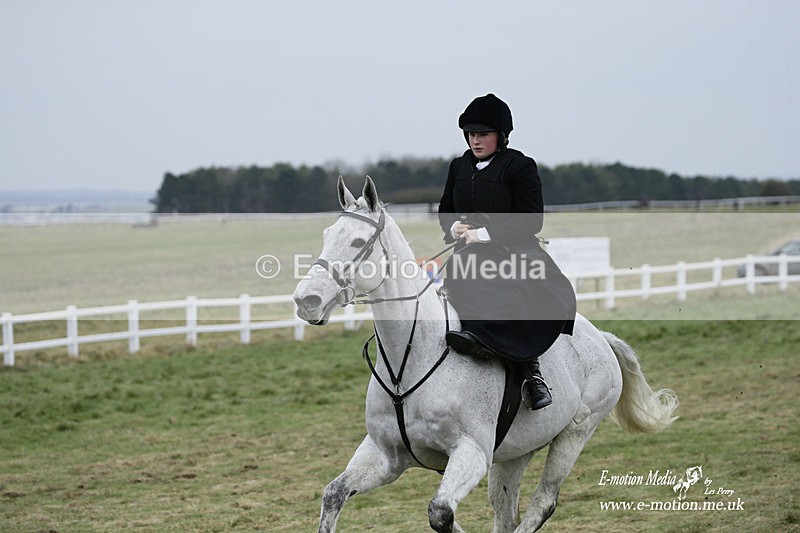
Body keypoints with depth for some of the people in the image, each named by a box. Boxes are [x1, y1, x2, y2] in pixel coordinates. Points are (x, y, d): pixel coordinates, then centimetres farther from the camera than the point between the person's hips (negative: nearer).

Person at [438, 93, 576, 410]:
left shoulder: (521, 167, 1)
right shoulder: (459, 167, 19)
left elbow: (530, 221, -7)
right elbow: (445, 210, 26)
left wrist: (483, 234, -15)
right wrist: (455, 227, 1)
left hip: (515, 248, -3)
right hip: (470, 252, 3)